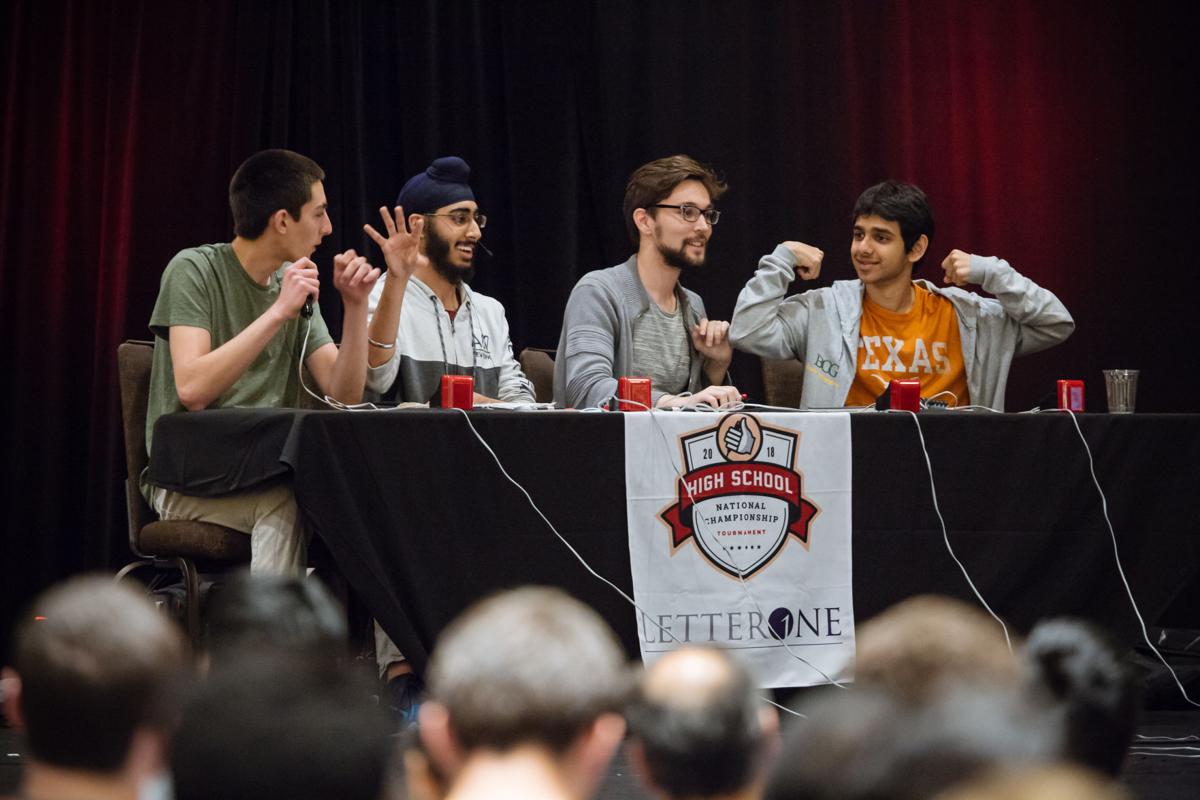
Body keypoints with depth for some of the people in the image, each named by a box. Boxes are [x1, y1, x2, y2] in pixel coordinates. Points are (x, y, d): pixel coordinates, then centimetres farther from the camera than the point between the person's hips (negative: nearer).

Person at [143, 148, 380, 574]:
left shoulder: (295, 283, 12)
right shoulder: (195, 270, -6)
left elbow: (344, 393, 8)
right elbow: (192, 390, -21)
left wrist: (355, 305, -4)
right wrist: (280, 312, -21)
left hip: (267, 471, 5)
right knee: (285, 503, -35)